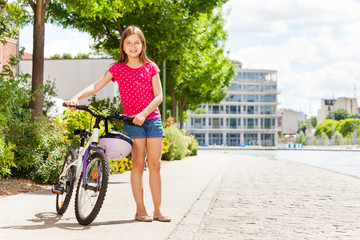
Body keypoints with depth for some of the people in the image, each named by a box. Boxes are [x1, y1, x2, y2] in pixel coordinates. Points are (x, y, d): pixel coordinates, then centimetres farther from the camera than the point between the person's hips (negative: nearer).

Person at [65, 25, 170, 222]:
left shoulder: (150, 67, 6)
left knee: (155, 164, 1)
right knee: (138, 164, -3)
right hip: (132, 121, -1)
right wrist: (77, 97, -21)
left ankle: (157, 210, 8)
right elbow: (95, 86, -4)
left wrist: (144, 113, -15)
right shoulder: (117, 68, 4)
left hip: (152, 119, 1)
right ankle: (140, 209, 4)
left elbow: (158, 95, -1)